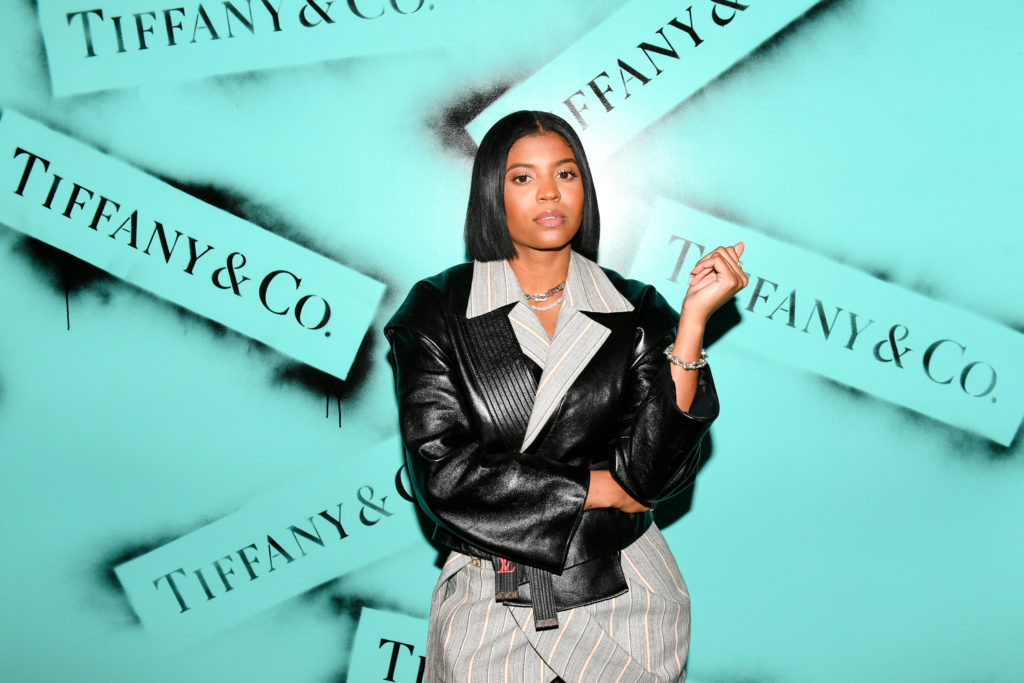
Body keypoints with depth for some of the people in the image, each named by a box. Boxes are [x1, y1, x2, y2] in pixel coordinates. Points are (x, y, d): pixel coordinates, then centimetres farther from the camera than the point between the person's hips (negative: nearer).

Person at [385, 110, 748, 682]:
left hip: (628, 598, 2)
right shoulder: (437, 309, -5)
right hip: (493, 610, -1)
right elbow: (442, 473, -14)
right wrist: (605, 489, -11)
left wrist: (694, 316, -19)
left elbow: (656, 471, -12)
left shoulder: (636, 311, -1)